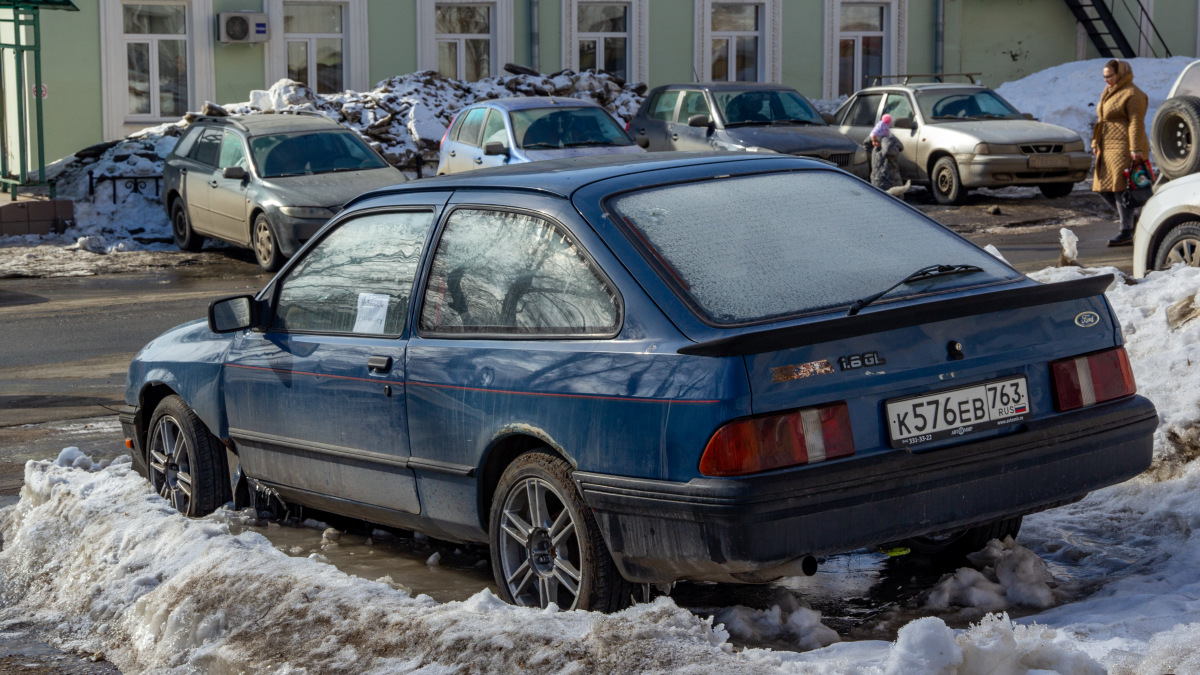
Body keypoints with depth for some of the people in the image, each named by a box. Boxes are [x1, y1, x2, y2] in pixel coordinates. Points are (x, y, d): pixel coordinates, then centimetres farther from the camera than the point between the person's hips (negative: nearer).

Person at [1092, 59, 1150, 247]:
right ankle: (1131, 221, 19)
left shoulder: (1132, 95, -10)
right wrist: (1095, 144, 18)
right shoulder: (1108, 94, 20)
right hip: (1108, 150, 10)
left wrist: (1136, 149, -22)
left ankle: (1126, 234, -9)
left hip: (1124, 149, -10)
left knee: (1121, 189, -11)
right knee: (1103, 189, 8)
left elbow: (1136, 123, -16)